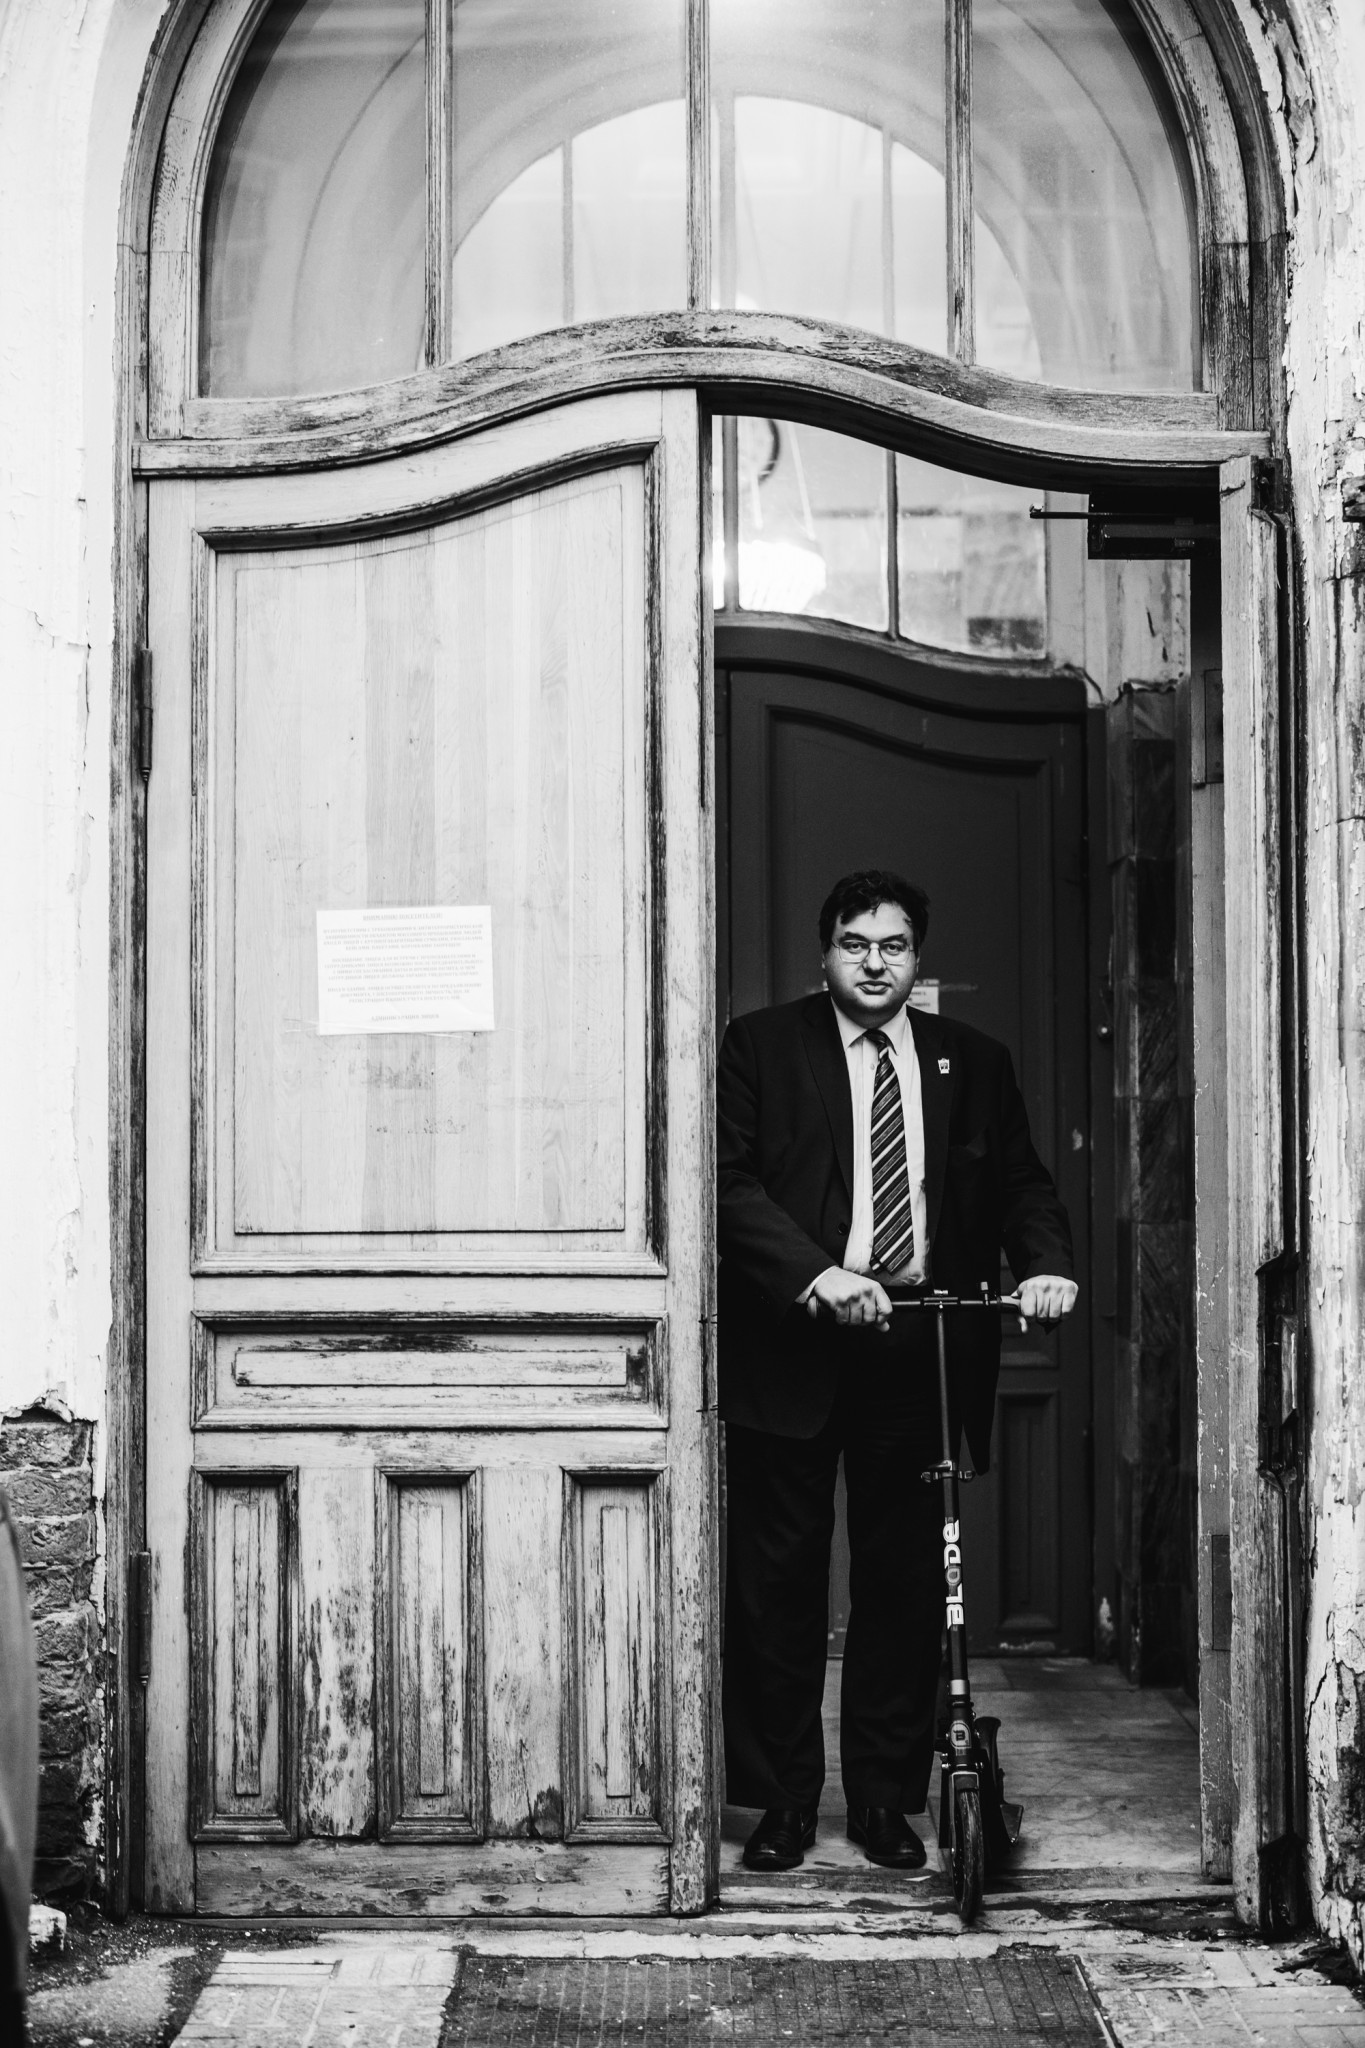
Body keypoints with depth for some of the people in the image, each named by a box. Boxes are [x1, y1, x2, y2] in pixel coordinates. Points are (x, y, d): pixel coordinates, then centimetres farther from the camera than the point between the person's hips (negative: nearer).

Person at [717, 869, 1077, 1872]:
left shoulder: (975, 1063, 13)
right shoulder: (761, 1046, 4)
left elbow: (1021, 1180, 11)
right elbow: (731, 1181, -6)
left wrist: (1046, 1263, -10)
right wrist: (816, 1273, -20)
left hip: (919, 1349, 2)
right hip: (791, 1346, -2)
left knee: (907, 1581, 5)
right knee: (778, 1581, 3)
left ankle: (887, 1799, 16)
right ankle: (782, 1800, 14)